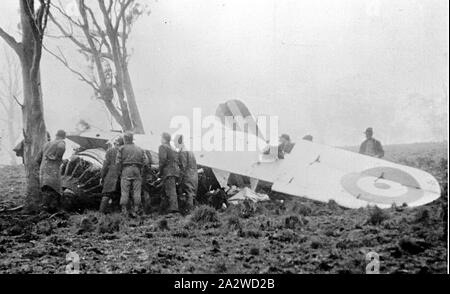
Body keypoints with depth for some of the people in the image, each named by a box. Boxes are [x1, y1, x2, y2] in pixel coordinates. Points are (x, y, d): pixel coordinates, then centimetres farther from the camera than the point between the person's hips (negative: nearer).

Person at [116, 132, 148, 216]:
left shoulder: (122, 148, 7)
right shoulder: (139, 149, 17)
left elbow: (118, 162, -2)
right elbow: (145, 161, 6)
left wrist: (120, 172, 7)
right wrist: (140, 169, 12)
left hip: (126, 170, -2)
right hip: (137, 171, 2)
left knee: (124, 192, -4)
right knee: (136, 192, -1)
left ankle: (124, 211, -8)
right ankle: (135, 211, -6)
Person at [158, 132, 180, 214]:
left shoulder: (163, 147, -1)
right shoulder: (173, 149, 25)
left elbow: (163, 159, -15)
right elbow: (177, 162, 21)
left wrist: (160, 172, -7)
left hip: (168, 171, -8)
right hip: (176, 171, 8)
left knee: (171, 190, -16)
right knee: (165, 191, 15)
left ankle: (174, 207, -27)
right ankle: (161, 208, 21)